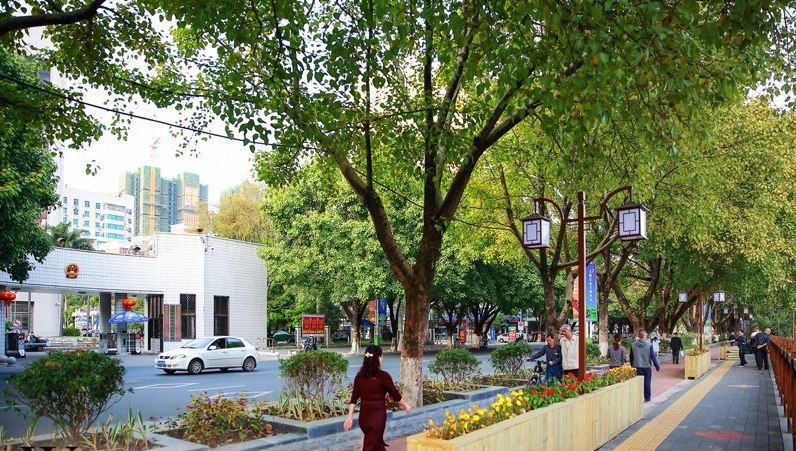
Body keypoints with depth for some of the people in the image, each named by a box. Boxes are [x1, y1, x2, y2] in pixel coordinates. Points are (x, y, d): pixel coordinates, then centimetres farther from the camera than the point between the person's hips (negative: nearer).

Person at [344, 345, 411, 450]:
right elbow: (395, 395, -3)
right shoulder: (383, 376, -13)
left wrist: (350, 417, 8)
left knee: (378, 442, 25)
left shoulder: (359, 376, 1)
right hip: (377, 416, -5)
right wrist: (406, 406, 13)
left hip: (364, 415, 5)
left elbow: (353, 399, 3)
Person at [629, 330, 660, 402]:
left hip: (637, 367, 2)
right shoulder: (649, 345, -11)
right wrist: (657, 366, -1)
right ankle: (647, 398, 15)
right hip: (647, 367, -2)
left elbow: (631, 357, 6)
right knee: (647, 383, 8)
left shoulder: (633, 345, -3)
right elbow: (653, 356, -9)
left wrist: (632, 365, 19)